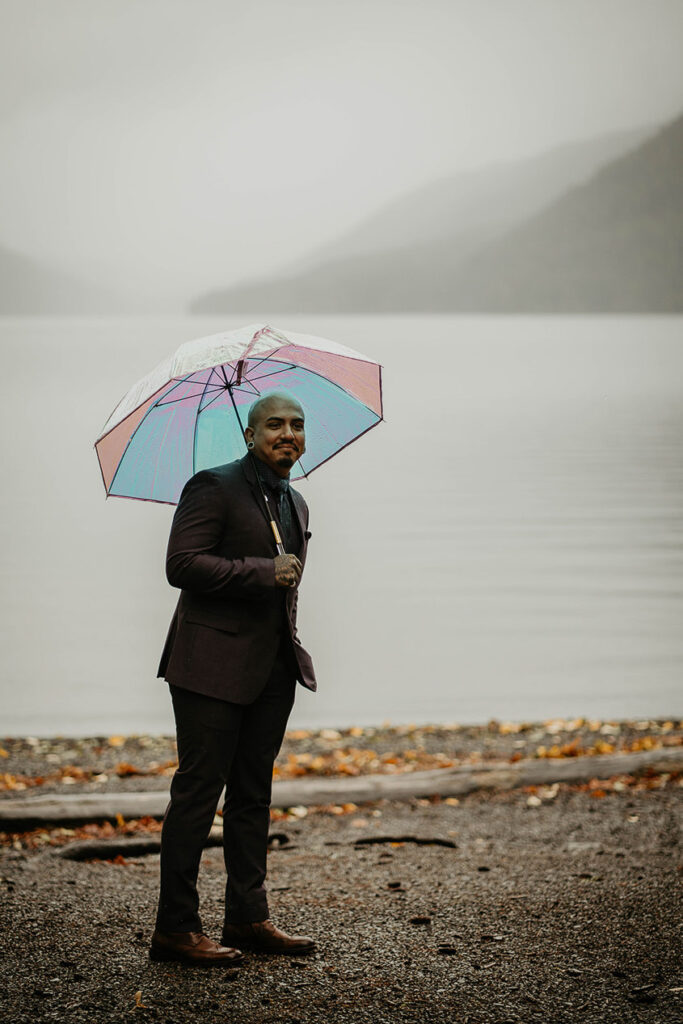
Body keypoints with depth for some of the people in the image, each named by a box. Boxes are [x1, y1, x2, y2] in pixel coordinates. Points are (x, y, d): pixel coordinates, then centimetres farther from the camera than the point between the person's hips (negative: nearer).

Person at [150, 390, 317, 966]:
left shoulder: (295, 504, 17)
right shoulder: (214, 487, -8)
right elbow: (182, 565, -18)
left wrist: (290, 651, 16)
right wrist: (264, 572, -19)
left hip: (273, 668, 8)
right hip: (214, 665, -8)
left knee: (253, 793, 12)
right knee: (199, 790, -6)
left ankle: (248, 918, 19)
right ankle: (175, 929, -2)